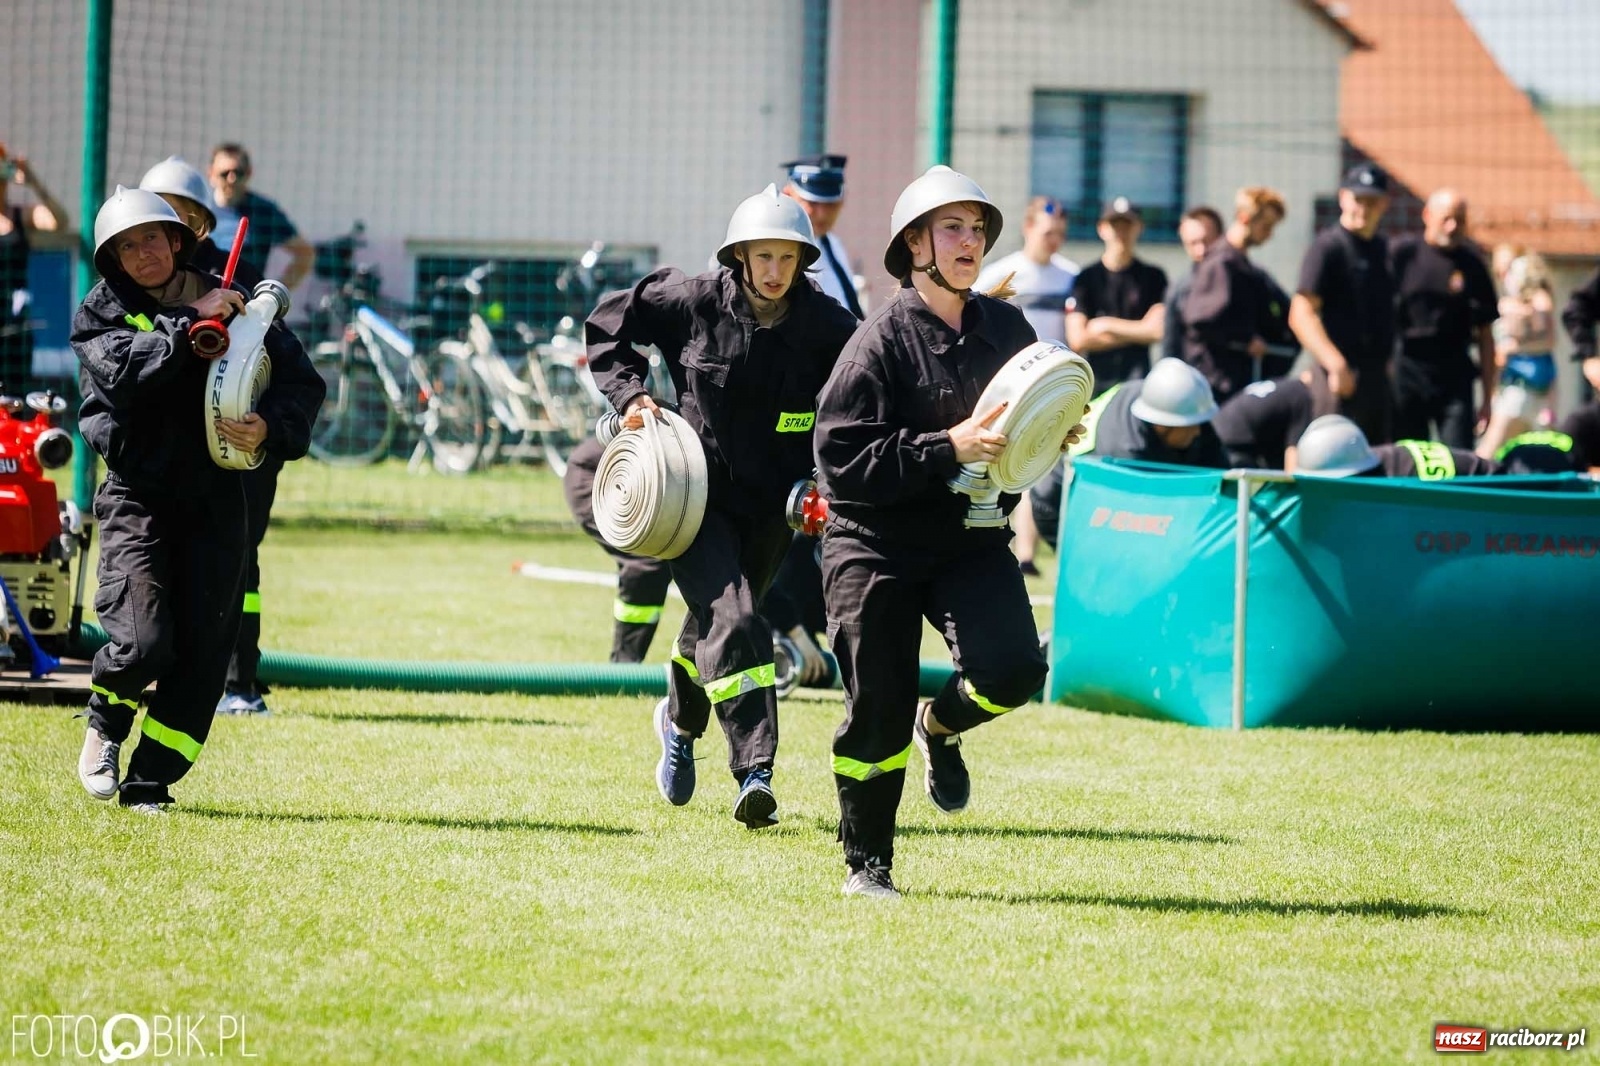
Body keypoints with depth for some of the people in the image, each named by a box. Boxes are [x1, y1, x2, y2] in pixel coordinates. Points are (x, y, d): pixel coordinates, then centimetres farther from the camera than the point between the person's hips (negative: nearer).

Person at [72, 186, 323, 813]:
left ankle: (149, 784, 10)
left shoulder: (233, 304, 8)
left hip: (216, 497, 3)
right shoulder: (100, 314, 3)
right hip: (136, 495, -3)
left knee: (203, 653, -2)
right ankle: (105, 726, 15)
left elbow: (301, 379, 5)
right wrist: (191, 321, -17)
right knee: (142, 643, -17)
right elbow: (125, 371, -18)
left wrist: (270, 428, -15)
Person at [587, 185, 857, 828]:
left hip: (771, 504, 3)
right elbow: (607, 328, 5)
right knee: (731, 621, -20)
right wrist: (629, 393, -9)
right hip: (697, 493, -3)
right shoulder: (694, 303, -10)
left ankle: (681, 722, 49)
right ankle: (754, 770, -23)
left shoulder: (827, 327, -7)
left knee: (719, 620, 19)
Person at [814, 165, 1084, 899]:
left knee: (1014, 669, -18)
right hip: (876, 545, -4)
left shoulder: (1007, 329, 5)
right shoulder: (882, 339, -12)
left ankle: (941, 727, 17)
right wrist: (947, 449, -26)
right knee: (878, 714, 0)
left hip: (973, 542, 4)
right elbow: (841, 458, -19)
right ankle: (866, 863, 19)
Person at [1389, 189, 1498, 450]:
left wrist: (1488, 398, 5)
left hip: (1454, 377, 1)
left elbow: (1485, 335, 8)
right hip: (1406, 374, -1)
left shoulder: (1471, 264, 5)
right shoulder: (1402, 252, 0)